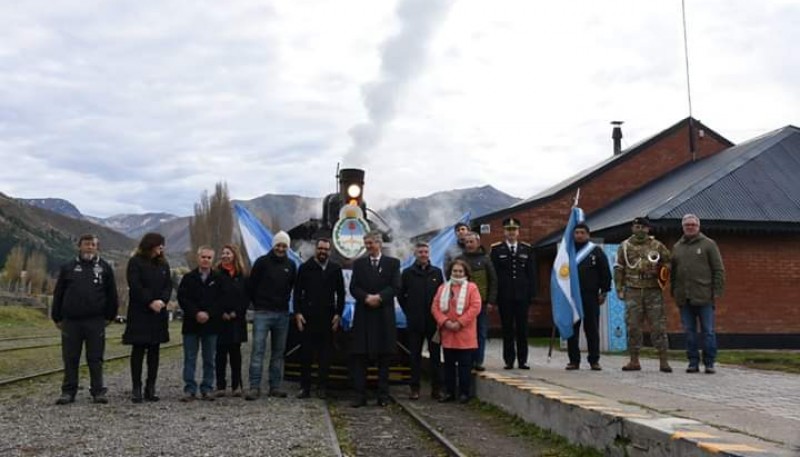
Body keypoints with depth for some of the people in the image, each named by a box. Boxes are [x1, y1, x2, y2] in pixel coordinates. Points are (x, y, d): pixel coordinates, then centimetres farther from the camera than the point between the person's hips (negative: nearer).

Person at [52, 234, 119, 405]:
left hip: (96, 322, -1)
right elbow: (58, 294, 11)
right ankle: (68, 392, 14)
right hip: (71, 321, 1)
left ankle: (98, 391, 9)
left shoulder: (105, 268, 7)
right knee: (70, 358, 6)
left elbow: (112, 295, 9)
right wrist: (57, 318, 7)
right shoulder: (68, 267, 9)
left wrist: (109, 316, 6)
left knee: (95, 359, 3)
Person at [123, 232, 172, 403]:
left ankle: (150, 388, 10)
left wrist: (162, 300, -12)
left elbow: (168, 285, 6)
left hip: (158, 313, 5)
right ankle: (136, 389, 2)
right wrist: (150, 302, -17)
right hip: (139, 313, -5)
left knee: (154, 350, 6)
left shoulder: (163, 264, 13)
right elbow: (135, 286, -11)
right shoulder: (135, 262, -2)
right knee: (138, 350, -2)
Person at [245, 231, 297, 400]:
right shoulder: (262, 262, -2)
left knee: (278, 352, 7)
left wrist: (284, 302, 11)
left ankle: (275, 387, 13)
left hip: (282, 314, 4)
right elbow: (251, 286, 2)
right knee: (258, 350, -9)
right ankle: (255, 387, -8)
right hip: (262, 313, -4)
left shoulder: (291, 265, 9)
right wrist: (258, 304, 6)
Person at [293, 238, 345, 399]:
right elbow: (297, 292, 4)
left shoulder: (336, 269, 7)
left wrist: (338, 314, 1)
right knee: (305, 353, 2)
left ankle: (322, 387, 12)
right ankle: (305, 386, 10)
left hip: (327, 317, 1)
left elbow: (340, 293, 8)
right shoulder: (305, 267, 5)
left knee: (325, 354, 4)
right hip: (307, 317, -1)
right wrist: (298, 313, -4)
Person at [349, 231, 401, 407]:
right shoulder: (359, 263, 12)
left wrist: (379, 297, -17)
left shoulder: (393, 263, 7)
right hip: (363, 315, 1)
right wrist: (367, 298, -14)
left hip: (384, 315, -1)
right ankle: (360, 394, 3)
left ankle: (383, 395, 10)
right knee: (359, 356, -1)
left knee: (384, 356, 3)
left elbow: (395, 286, -3)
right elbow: (353, 287, 3)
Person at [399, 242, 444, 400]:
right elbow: (401, 295, 8)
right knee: (415, 355, 4)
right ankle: (415, 388, 11)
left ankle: (436, 388, 10)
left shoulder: (437, 272, 6)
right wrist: (409, 312, 5)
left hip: (433, 320, 1)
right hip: (415, 321, -1)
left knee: (435, 355, 3)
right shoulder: (408, 273, 3)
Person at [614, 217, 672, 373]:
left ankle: (663, 360, 4)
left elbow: (667, 264, 14)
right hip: (633, 291, 1)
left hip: (653, 291, -1)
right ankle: (634, 361, 10)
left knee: (658, 325, -2)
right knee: (633, 326, 2)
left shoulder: (657, 246, 7)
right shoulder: (625, 246, 8)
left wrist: (660, 271, -7)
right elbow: (618, 269, 8)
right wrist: (619, 289, 1)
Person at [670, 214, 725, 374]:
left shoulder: (708, 244, 3)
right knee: (689, 332, 7)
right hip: (684, 299, 4)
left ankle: (709, 363, 8)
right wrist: (674, 292, 11)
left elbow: (719, 270, -1)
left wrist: (717, 292, -7)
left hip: (704, 297, -4)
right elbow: (673, 272, 18)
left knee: (708, 331, 1)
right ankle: (693, 362, 14)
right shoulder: (677, 247, 15)